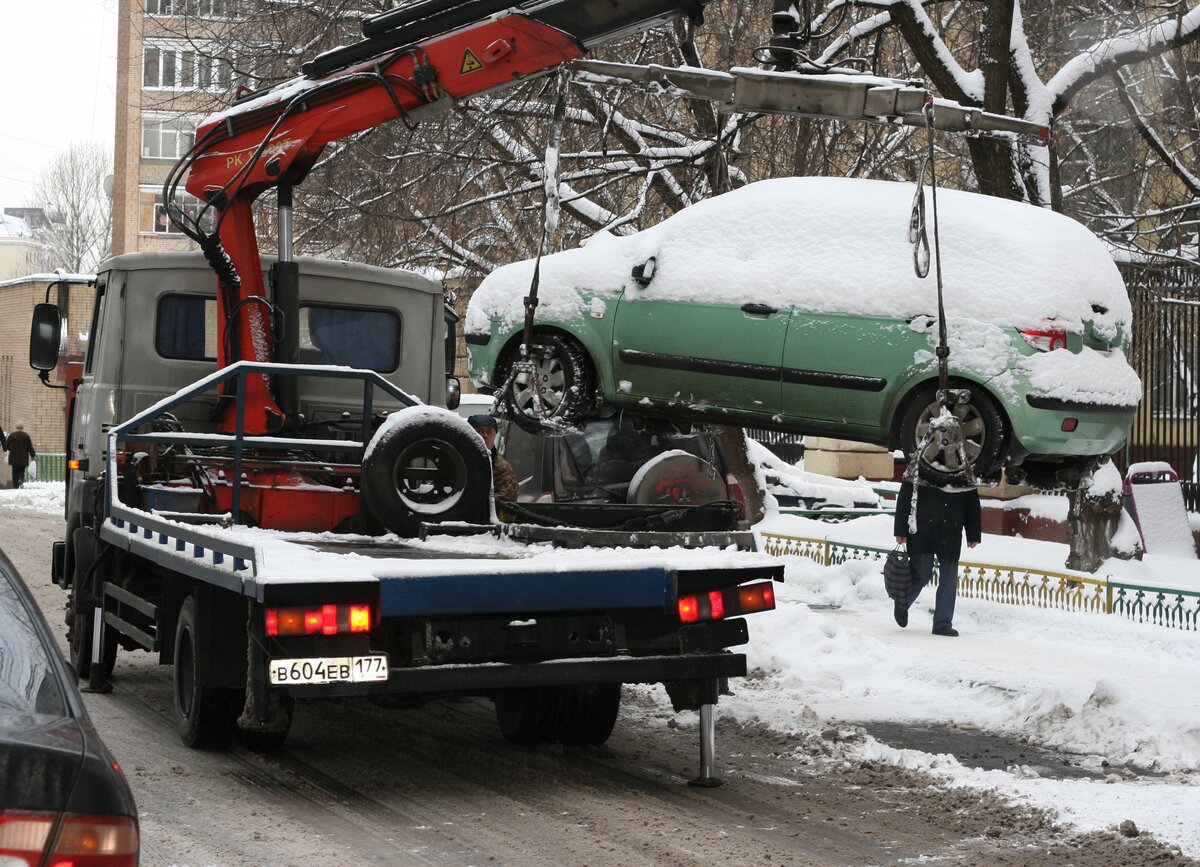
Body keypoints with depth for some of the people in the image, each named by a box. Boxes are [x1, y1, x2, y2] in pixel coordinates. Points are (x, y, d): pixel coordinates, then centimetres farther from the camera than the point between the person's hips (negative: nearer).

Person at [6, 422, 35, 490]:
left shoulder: (12, 435, -3)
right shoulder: (26, 436, -4)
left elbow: (7, 446, 8)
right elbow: (30, 447, -1)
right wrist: (33, 455, 10)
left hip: (14, 457, 0)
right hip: (23, 458, 0)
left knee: (15, 471, 8)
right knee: (21, 470, 11)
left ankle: (15, 485, 3)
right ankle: (21, 479, -18)